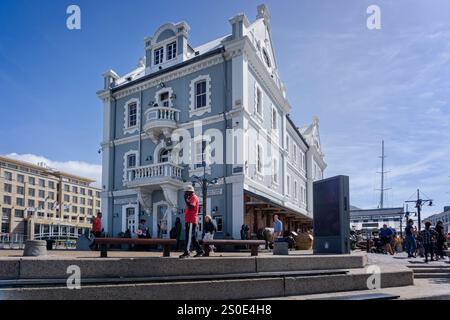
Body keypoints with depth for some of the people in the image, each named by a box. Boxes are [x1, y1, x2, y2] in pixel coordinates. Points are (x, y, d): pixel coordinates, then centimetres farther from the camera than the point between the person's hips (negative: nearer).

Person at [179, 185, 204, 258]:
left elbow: (190, 207, -24)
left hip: (191, 221, -10)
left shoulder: (194, 197, -8)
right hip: (189, 220, 10)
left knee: (189, 236, -11)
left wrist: (185, 199, -16)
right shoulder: (190, 198, 22)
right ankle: (200, 251, 15)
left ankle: (186, 252, -12)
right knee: (193, 237, 11)